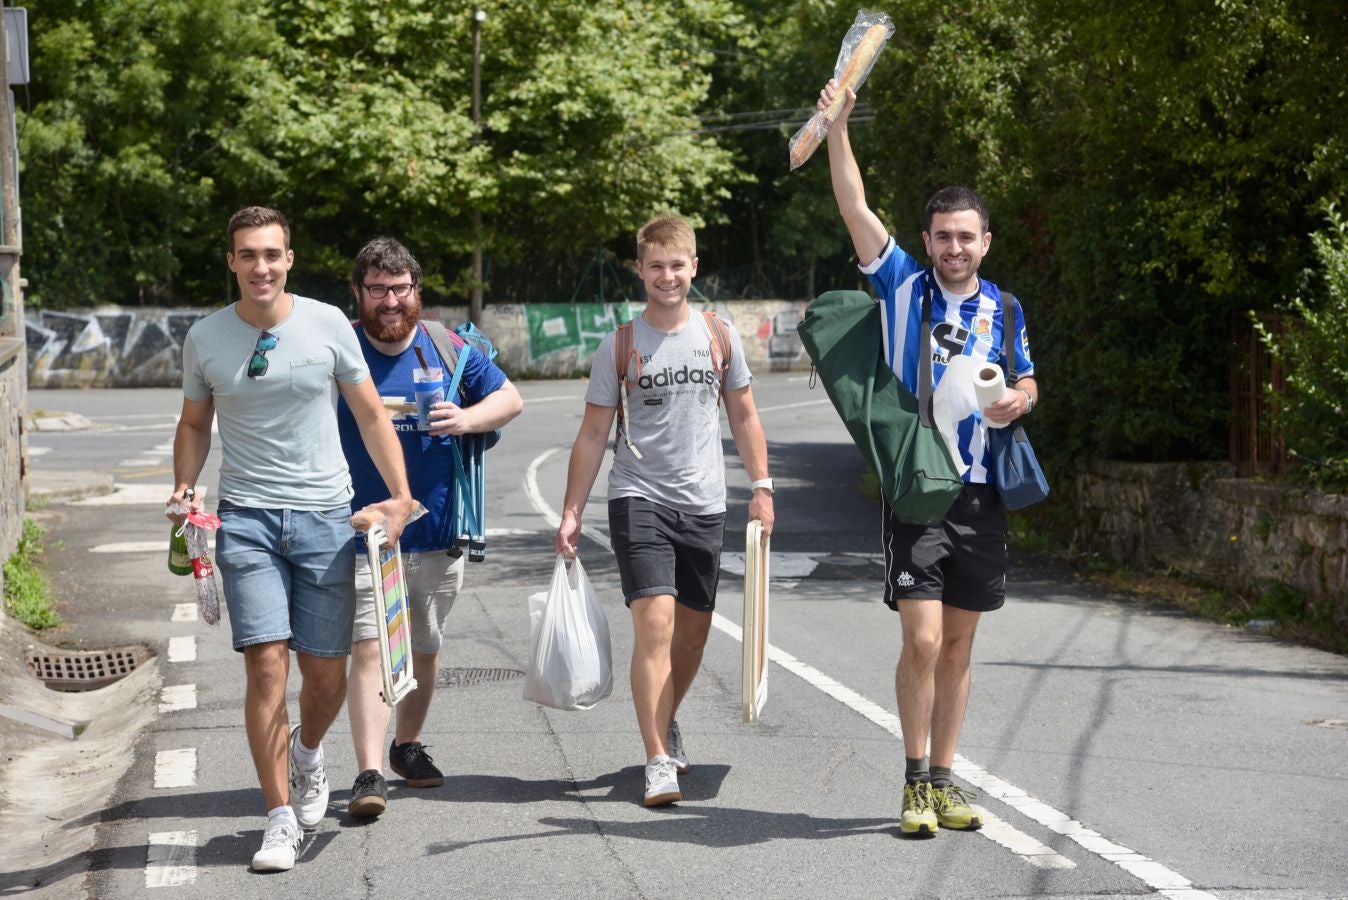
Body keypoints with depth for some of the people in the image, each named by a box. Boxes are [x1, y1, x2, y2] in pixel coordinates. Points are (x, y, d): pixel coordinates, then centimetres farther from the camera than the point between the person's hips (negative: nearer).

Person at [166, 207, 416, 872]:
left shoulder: (328, 324, 0)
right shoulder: (205, 338, 3)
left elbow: (370, 414, 6)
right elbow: (194, 423, 16)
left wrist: (401, 495, -2)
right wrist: (184, 487, -1)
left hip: (325, 517, 0)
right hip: (246, 518, 0)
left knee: (326, 674, 3)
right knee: (266, 663, -12)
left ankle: (307, 752, 37)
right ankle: (280, 820, -4)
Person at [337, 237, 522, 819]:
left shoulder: (446, 348, 3)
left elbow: (510, 399, 8)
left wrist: (467, 418, -13)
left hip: (438, 533, 3)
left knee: (425, 648, 16)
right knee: (368, 648, -13)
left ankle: (408, 745, 36)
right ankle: (369, 773, -15)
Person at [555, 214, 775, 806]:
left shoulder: (719, 336, 5)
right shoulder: (619, 345, -1)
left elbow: (743, 415, 14)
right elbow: (593, 434, 2)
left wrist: (761, 486, 6)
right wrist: (572, 512, -2)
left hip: (704, 505, 3)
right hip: (639, 499, -3)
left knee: (693, 630, 11)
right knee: (655, 624, -16)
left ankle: (665, 724, 37)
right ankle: (658, 761, -14)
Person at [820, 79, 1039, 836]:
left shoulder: (1003, 308, 10)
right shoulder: (903, 284, 1)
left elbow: (1027, 381, 22)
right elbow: (855, 208, -8)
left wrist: (1016, 401, -2)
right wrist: (838, 127, -15)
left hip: (980, 495, 3)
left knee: (958, 646, 9)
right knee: (923, 640, -10)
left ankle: (944, 781, 19)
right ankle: (916, 783, 3)